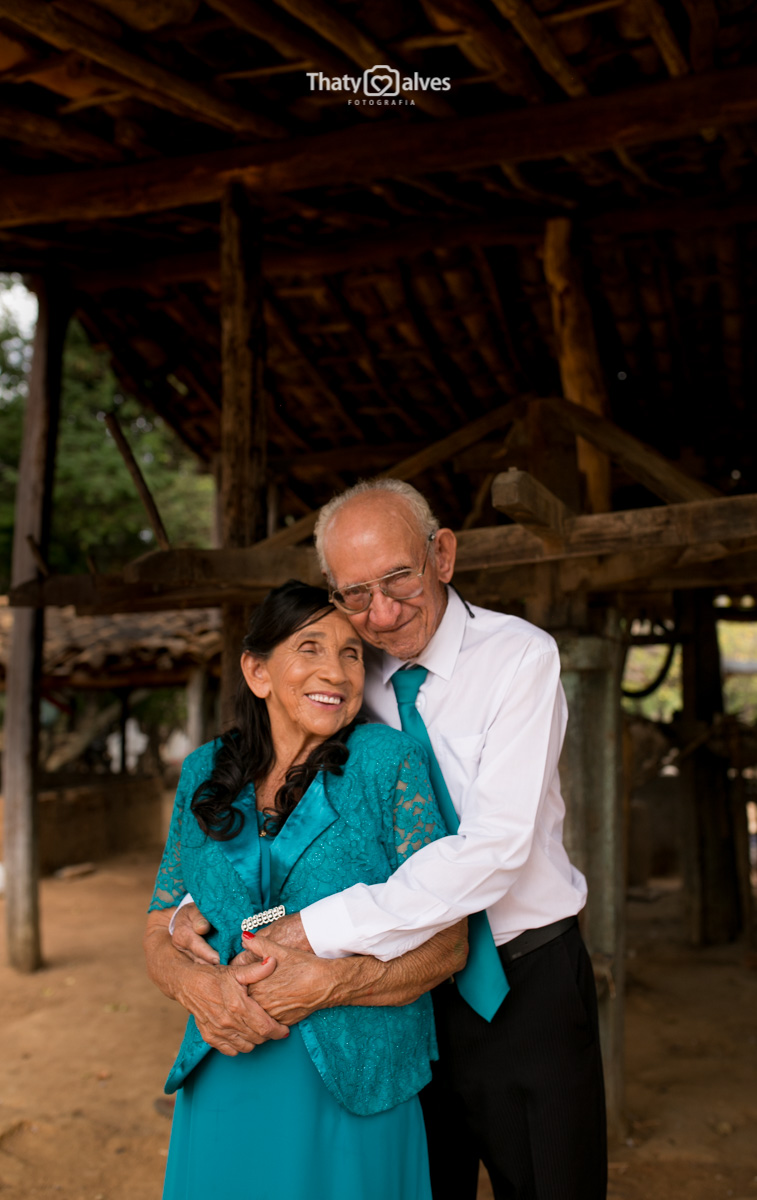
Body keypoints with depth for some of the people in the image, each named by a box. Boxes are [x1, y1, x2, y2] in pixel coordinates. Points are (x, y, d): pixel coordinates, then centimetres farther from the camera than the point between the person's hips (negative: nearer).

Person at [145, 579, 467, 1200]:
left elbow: (445, 946, -10)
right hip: (223, 1085, 3)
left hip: (352, 1087, -3)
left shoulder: (388, 761, -9)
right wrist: (201, 982, -15)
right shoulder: (205, 773, 4)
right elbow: (162, 925, 7)